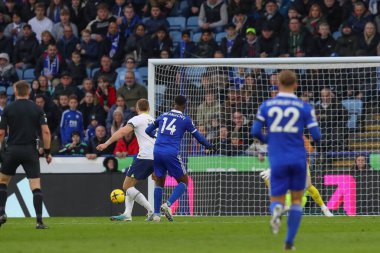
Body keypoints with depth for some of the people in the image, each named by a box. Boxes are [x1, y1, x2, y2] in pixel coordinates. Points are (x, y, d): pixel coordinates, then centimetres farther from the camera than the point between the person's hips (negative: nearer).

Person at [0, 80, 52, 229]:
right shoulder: (37, 109, 3)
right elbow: (46, 131, -4)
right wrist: (47, 152, 3)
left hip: (12, 150, 0)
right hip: (30, 150, 0)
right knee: (36, 186, -2)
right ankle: (39, 221, -11)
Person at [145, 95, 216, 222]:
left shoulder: (163, 116, 13)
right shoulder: (185, 120, 3)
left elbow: (148, 131, 21)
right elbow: (198, 136, 11)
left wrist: (154, 135, 44)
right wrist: (209, 146, 28)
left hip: (157, 152, 4)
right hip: (171, 153, -4)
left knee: (159, 182, 17)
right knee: (184, 182, 9)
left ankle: (156, 214, 10)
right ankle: (168, 204, -12)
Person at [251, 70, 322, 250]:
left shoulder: (267, 105, 3)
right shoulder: (304, 107, -1)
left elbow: (255, 131, -1)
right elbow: (316, 135, -4)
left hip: (277, 160, 0)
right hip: (298, 159, 0)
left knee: (276, 200, 8)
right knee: (296, 200, 15)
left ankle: (276, 210, -30)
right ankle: (289, 241, 8)